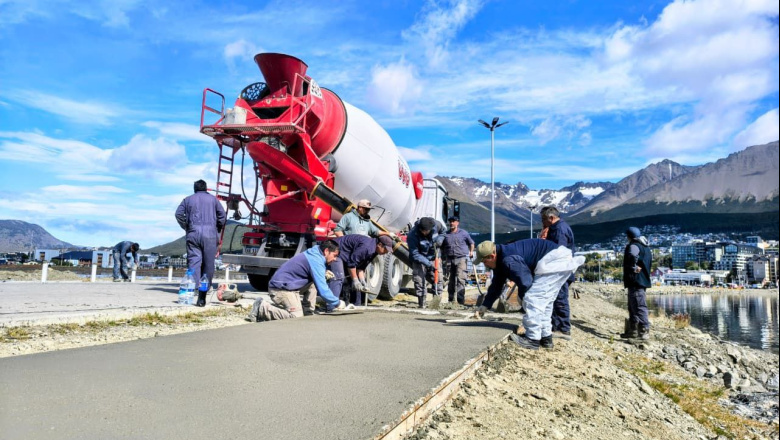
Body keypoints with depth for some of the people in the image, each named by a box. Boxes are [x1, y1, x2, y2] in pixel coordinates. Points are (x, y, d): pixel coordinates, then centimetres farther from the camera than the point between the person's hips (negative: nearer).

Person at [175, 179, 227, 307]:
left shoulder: (188, 200, 18)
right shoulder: (213, 199, 15)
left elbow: (179, 214, 3)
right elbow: (222, 216, 6)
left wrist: (186, 227, 14)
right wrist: (217, 230, 17)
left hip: (193, 234, 1)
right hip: (210, 234, -1)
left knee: (193, 262, -4)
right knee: (208, 265, 3)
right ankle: (202, 297, 2)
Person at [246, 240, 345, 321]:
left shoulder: (314, 254, 11)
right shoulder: (316, 261, -19)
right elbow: (323, 290, -22)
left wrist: (323, 273, 10)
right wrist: (337, 303, -9)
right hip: (281, 288, -10)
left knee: (313, 283, 12)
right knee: (296, 317, -16)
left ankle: (308, 313, 8)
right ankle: (262, 308, -10)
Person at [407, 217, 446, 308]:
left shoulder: (436, 225, -17)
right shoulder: (412, 235, -29)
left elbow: (443, 231, 8)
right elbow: (415, 254, -26)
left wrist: (439, 239, -13)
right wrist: (428, 263, -32)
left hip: (433, 258, 4)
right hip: (419, 259, -3)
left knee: (437, 279, 3)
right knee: (419, 280, -9)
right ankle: (422, 304, 2)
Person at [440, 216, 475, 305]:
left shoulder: (463, 233, 6)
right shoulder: (446, 235, 11)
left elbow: (471, 243, 19)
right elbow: (442, 247, 19)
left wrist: (471, 251, 8)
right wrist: (443, 258, 12)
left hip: (461, 258, -3)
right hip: (450, 260, 3)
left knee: (460, 279, -14)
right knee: (451, 280, 9)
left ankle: (461, 301, -15)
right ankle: (451, 300, 19)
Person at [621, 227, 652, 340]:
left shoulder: (634, 246, -12)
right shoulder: (646, 247, 19)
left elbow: (632, 256, -35)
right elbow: (650, 260, 33)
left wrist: (633, 268, -21)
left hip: (635, 281, -10)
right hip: (643, 279, 10)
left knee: (639, 306, -11)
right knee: (633, 307, 16)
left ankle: (644, 330, -13)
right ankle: (633, 330, 21)